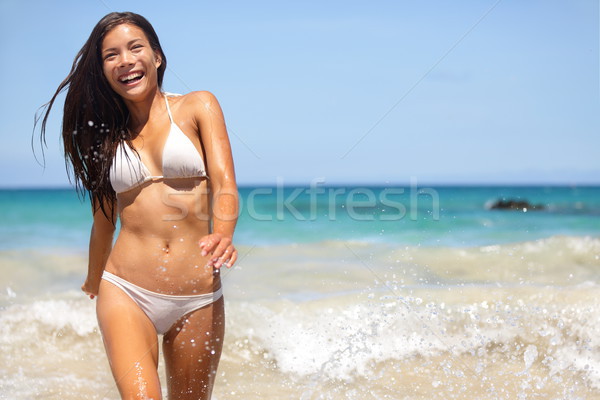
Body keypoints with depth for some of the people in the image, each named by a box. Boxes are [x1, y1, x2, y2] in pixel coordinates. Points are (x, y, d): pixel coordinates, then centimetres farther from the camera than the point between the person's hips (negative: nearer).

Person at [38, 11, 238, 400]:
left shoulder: (198, 107, 5)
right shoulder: (107, 135, 12)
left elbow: (224, 184, -7)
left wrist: (223, 235, -27)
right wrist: (93, 282, 33)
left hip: (197, 299, 0)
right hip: (126, 292, 1)